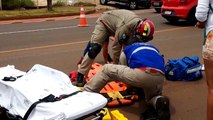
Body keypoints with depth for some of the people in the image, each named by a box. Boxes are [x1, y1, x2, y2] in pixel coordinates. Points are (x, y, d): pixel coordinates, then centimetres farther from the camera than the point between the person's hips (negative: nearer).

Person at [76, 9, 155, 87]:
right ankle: (80, 76, -15)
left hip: (114, 24, 8)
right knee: (94, 49, -20)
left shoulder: (140, 24, -18)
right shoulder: (124, 28, -42)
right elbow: (116, 48, -32)